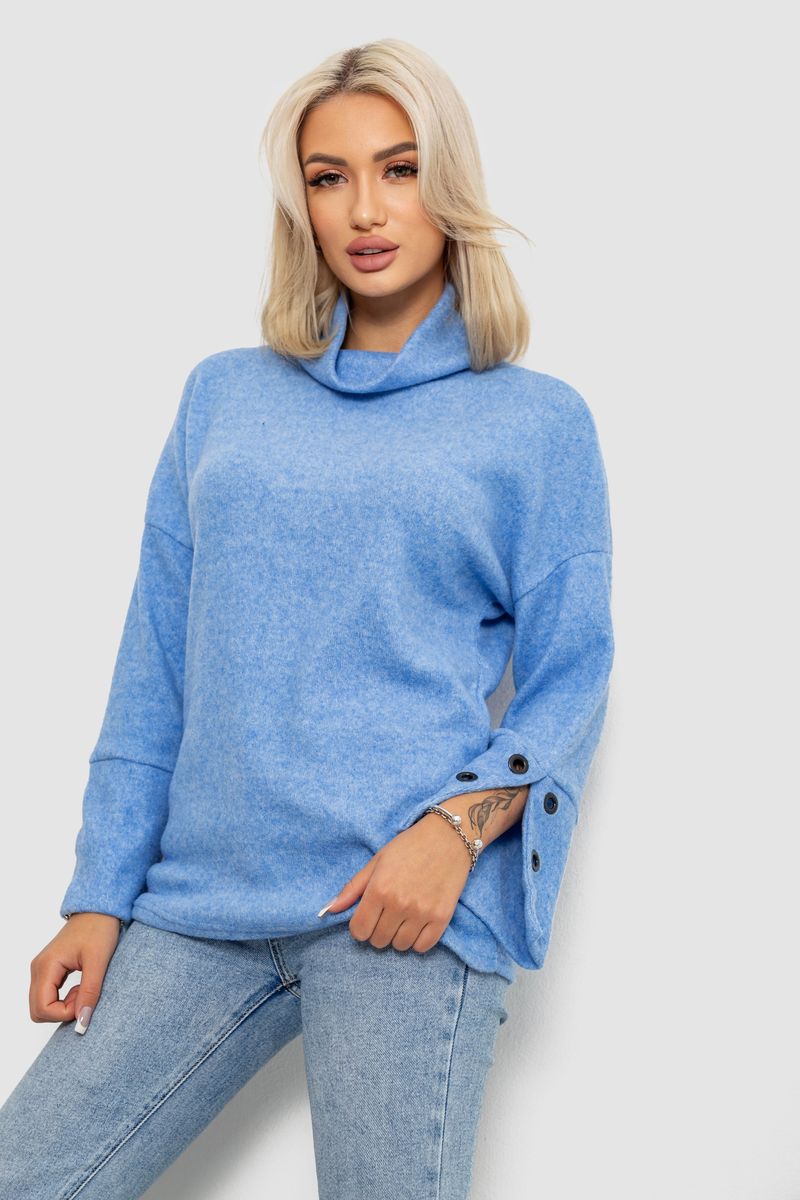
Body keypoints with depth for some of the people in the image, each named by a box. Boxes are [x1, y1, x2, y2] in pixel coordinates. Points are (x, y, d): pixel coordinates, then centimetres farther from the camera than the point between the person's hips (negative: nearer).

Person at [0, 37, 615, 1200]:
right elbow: (156, 667, 12)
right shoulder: (223, 396, 13)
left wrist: (458, 825, -14)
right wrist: (100, 894, 7)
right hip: (200, 900, 3)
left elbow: (570, 678, 3)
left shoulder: (538, 421, 6)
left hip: (407, 903, -2)